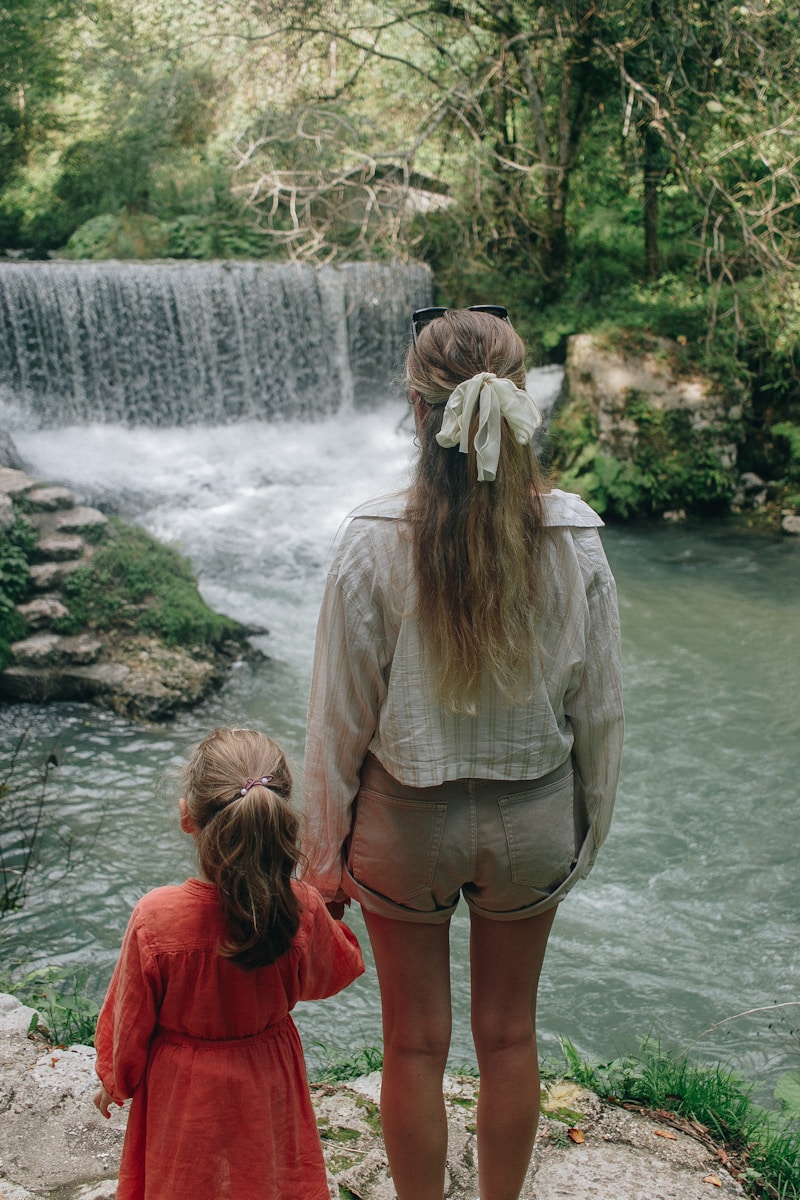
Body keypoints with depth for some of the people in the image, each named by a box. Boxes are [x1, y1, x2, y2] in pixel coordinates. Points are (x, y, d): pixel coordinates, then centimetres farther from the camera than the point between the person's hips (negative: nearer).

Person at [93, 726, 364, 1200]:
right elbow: (334, 971, 1)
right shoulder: (303, 909, -21)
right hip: (270, 1088, 2)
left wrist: (116, 1082, 9)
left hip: (183, 1099, -1)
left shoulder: (155, 918, -26)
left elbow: (130, 1019, -9)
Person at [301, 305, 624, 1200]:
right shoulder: (574, 539, -14)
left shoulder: (374, 543, -21)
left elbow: (342, 713, -12)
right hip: (533, 820, 2)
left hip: (406, 823, -2)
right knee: (509, 1036, 22)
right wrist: (590, 824, 11)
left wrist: (326, 844, 1)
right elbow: (598, 707, -4)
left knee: (416, 1043, 18)